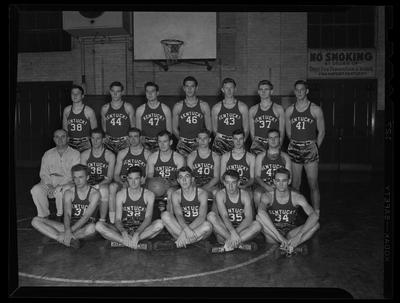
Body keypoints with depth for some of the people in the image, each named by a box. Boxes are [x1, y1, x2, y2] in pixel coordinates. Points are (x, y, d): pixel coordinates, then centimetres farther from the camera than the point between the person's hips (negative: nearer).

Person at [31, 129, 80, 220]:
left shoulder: (75, 154, 1)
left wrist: (61, 185, -21)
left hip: (68, 184, -3)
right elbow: (43, 174, 9)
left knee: (60, 190, -35)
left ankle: (59, 215, -10)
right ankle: (44, 215, -7)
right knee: (36, 190, -24)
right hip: (50, 183, 4)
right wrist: (49, 185, -12)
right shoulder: (48, 154, 13)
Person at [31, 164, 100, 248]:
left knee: (92, 227, -42)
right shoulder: (69, 193, 1)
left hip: (85, 228, -4)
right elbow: (67, 214, -14)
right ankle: (65, 240, -30)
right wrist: (67, 231, -34)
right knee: (35, 220, -13)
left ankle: (61, 237, -26)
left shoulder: (94, 194, -8)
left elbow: (86, 216, -18)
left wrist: (71, 230, -29)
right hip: (70, 226, 4)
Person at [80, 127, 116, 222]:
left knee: (104, 190, -38)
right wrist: (87, 185, -13)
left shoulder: (110, 155, 3)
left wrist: (98, 185, -20)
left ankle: (102, 220, -25)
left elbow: (109, 177, -2)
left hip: (103, 183, -2)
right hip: (89, 184, 2)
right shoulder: (84, 155, 12)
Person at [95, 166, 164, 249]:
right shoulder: (121, 194, 2)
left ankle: (121, 242, -31)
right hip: (123, 229, 1)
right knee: (99, 225, -24)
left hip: (142, 230, -1)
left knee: (159, 223, -32)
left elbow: (148, 218, -11)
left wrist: (137, 234, -29)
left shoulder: (149, 195, 0)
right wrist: (124, 233, -27)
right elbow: (118, 219, -5)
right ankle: (136, 244, -34)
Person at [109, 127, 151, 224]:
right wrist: (123, 182, -10)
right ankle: (112, 221, -32)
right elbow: (116, 175, 11)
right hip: (123, 184, 2)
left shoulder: (147, 154, 8)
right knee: (112, 186, -31)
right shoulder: (122, 153, 15)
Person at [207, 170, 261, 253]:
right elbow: (224, 216, -20)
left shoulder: (244, 195, -4)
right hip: (225, 230, 0)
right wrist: (233, 232, -37)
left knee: (257, 225, -28)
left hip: (241, 230, 1)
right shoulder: (220, 194, -7)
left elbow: (249, 218, -16)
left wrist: (236, 232, -31)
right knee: (211, 215, -26)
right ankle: (239, 244, -31)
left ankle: (228, 245, -31)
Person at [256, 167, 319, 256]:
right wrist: (280, 237, -43)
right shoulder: (268, 196, -11)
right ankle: (292, 247, -32)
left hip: (290, 234, 1)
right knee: (259, 217, -30)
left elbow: (314, 216, -20)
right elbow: (261, 212, -33)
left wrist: (298, 236, -35)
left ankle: (289, 246, -33)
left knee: (316, 224, -21)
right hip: (273, 236, -1)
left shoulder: (296, 197, -7)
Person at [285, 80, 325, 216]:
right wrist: (295, 143, 10)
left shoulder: (315, 109, 1)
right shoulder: (289, 110, 8)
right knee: (295, 183, 7)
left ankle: (316, 214, 5)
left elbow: (321, 131, 5)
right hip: (294, 149, 2)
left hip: (310, 148, -2)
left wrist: (316, 146, -2)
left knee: (313, 184, -3)